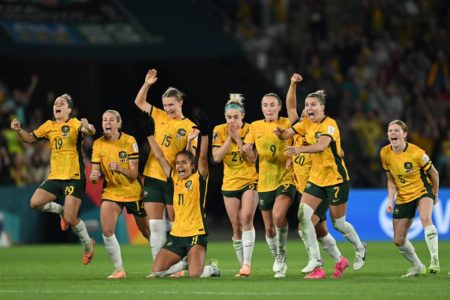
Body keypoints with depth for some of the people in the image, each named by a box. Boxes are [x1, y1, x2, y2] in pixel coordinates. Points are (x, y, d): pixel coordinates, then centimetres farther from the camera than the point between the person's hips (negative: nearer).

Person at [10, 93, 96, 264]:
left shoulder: (75, 124, -8)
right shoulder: (49, 126, 10)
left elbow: (91, 131, -27)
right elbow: (30, 138, 16)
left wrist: (88, 127, -52)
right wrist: (19, 130, -6)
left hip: (74, 178, -6)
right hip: (55, 177, 6)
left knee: (70, 219, -11)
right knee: (35, 202, -14)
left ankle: (88, 244, 16)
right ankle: (61, 210, 15)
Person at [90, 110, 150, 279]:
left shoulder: (129, 141, -12)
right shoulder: (98, 144, -4)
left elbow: (134, 174, -15)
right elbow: (95, 173, -2)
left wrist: (120, 169, -35)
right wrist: (94, 176, -26)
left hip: (133, 193, -2)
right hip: (111, 192, 2)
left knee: (147, 232, 8)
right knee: (106, 231, -18)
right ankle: (119, 269, -6)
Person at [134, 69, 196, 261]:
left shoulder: (190, 128, -3)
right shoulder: (159, 117, 8)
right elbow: (139, 102, 14)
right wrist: (147, 84, -1)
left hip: (173, 180, -3)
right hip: (152, 178, 3)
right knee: (155, 226, 1)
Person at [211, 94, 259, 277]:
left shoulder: (250, 130, -8)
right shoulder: (219, 131, -3)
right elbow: (216, 157, -10)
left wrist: (237, 138, -20)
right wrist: (229, 138, -16)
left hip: (250, 181, -3)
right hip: (230, 184, 3)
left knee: (246, 219, -22)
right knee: (236, 227, 6)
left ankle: (247, 263, -22)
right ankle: (242, 265, 17)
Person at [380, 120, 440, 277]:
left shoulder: (416, 153, -21)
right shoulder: (385, 153, -7)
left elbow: (433, 174, -6)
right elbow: (391, 179, 4)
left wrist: (435, 196, 6)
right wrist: (391, 200, -8)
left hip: (422, 191, -5)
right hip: (403, 198, 5)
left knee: (425, 218, -37)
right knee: (398, 240, 5)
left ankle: (435, 262, -39)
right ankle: (418, 267, 28)